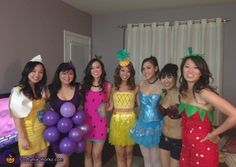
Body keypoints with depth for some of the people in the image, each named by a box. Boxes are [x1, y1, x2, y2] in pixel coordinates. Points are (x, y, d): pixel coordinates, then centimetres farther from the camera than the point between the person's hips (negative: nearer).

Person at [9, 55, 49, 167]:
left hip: (43, 131, 6)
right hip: (28, 132, -6)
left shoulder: (41, 89, 5)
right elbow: (17, 117, -15)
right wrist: (22, 138, -16)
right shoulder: (18, 91, -15)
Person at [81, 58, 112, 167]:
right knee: (87, 154, 14)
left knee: (96, 155, 7)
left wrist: (105, 108, -4)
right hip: (86, 122, 1)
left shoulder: (107, 85, 0)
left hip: (100, 123, -1)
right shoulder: (85, 84, 2)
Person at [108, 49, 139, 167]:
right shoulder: (114, 88, 2)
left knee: (128, 152, 14)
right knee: (120, 154, 7)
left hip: (130, 121, 0)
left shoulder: (135, 88, -3)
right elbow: (110, 107, 5)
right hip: (117, 121, 1)